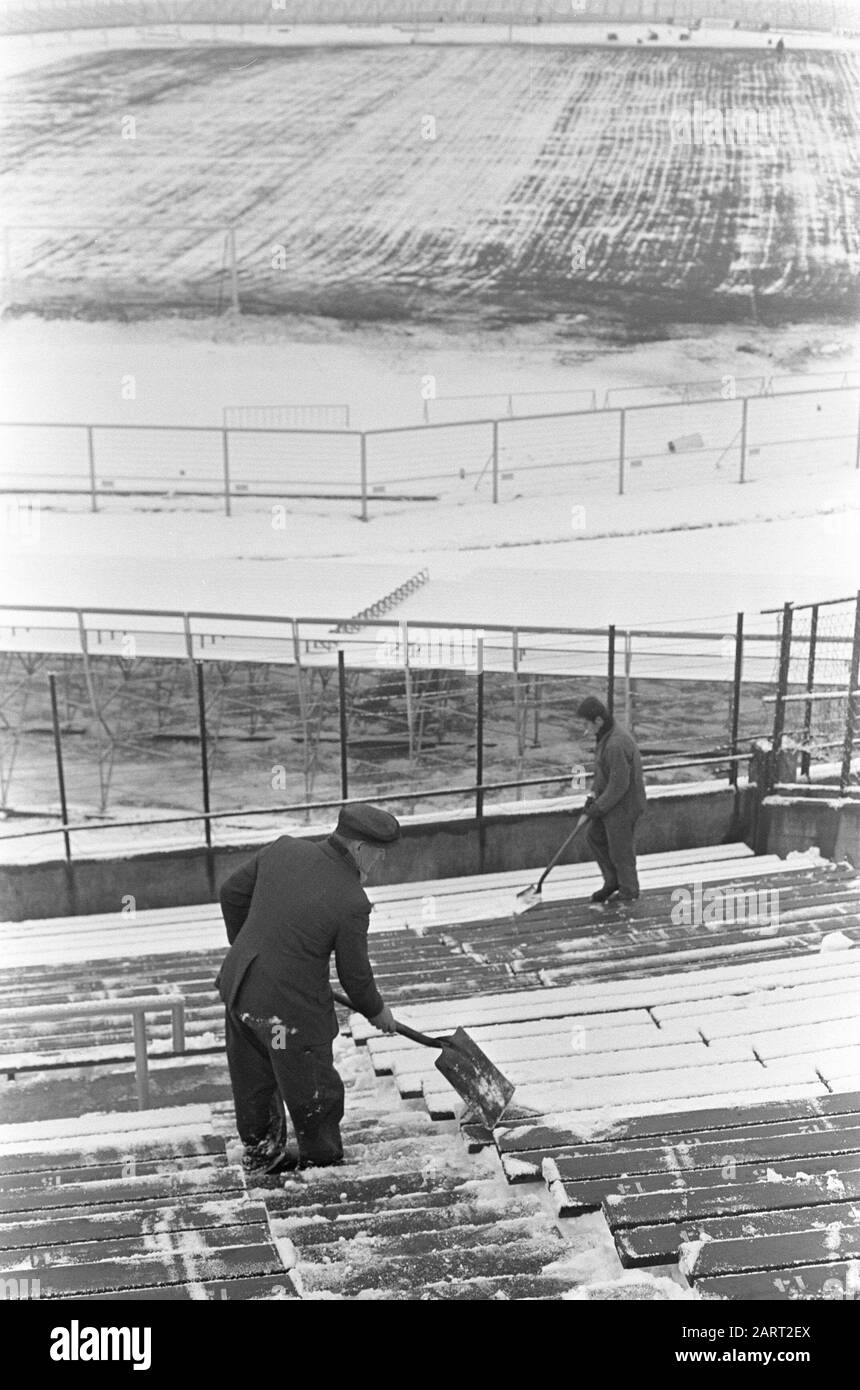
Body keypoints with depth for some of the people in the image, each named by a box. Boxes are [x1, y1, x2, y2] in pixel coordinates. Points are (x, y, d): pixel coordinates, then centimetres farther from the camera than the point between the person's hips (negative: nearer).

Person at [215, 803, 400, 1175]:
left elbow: (232, 893, 9)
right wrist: (376, 1011, 13)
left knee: (254, 1080, 27)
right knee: (313, 1092, 17)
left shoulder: (284, 850, -5)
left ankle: (260, 1153, 48)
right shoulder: (351, 903, -21)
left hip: (240, 984, 7)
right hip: (289, 1008, -7)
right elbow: (355, 975, -8)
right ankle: (322, 1161, 38)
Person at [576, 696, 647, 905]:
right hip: (610, 798, 9)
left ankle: (628, 894, 29)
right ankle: (613, 882, 35)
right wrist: (594, 795, 5)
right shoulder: (609, 732, 0)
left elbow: (619, 785, -28)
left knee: (620, 851, 9)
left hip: (623, 805, -9)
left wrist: (598, 808, -16)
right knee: (595, 838, 19)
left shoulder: (616, 745, -32)